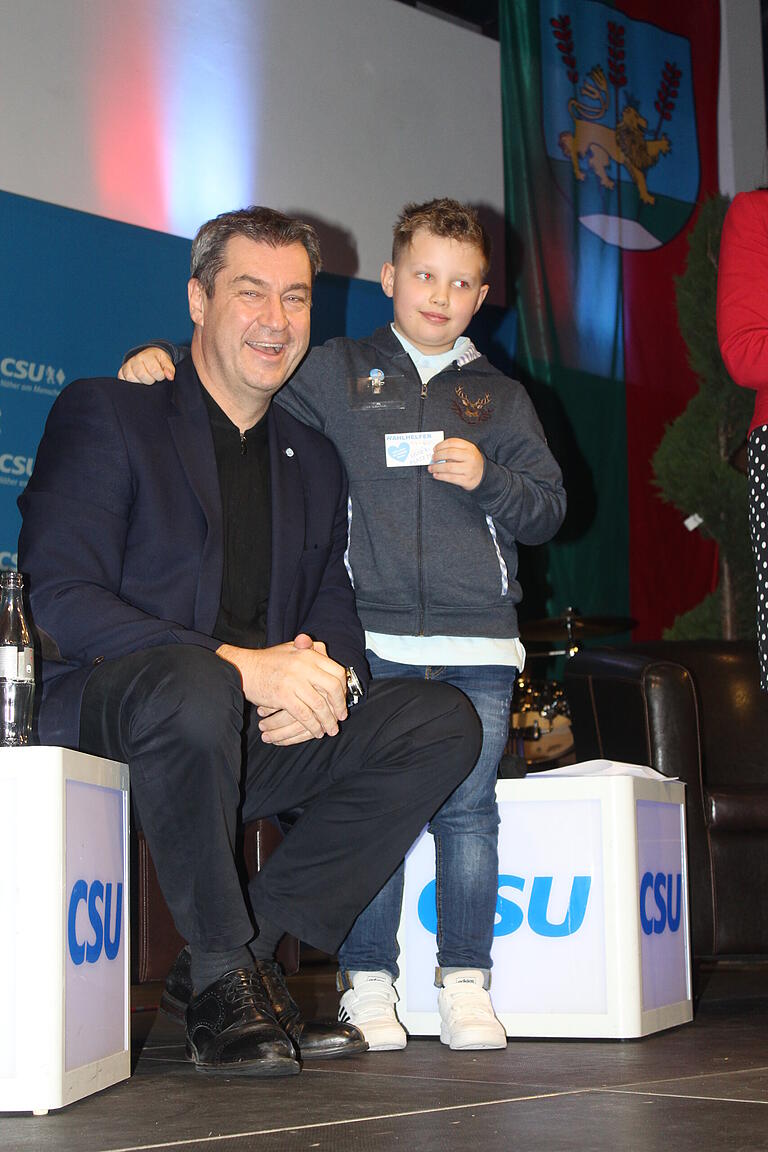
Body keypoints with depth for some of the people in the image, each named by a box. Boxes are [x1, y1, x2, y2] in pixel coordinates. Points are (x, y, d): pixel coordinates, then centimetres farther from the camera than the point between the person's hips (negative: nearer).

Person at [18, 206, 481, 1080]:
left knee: (444, 723, -11)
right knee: (193, 687, -39)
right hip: (104, 713, -6)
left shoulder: (314, 460, 19)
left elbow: (334, 607, 17)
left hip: (261, 734, 7)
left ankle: (255, 948, -11)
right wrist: (237, 666, -24)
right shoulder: (104, 413, -1)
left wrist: (324, 672, -11)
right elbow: (58, 601, -13)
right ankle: (223, 983, -20)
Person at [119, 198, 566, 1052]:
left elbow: (548, 508, 16)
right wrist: (162, 363, -3)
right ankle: (366, 983, 6)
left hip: (477, 644, 2)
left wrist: (488, 479, -2)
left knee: (469, 807, 2)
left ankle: (465, 983, 10)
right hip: (374, 638, -2)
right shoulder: (337, 373, 11)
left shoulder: (502, 399, 17)